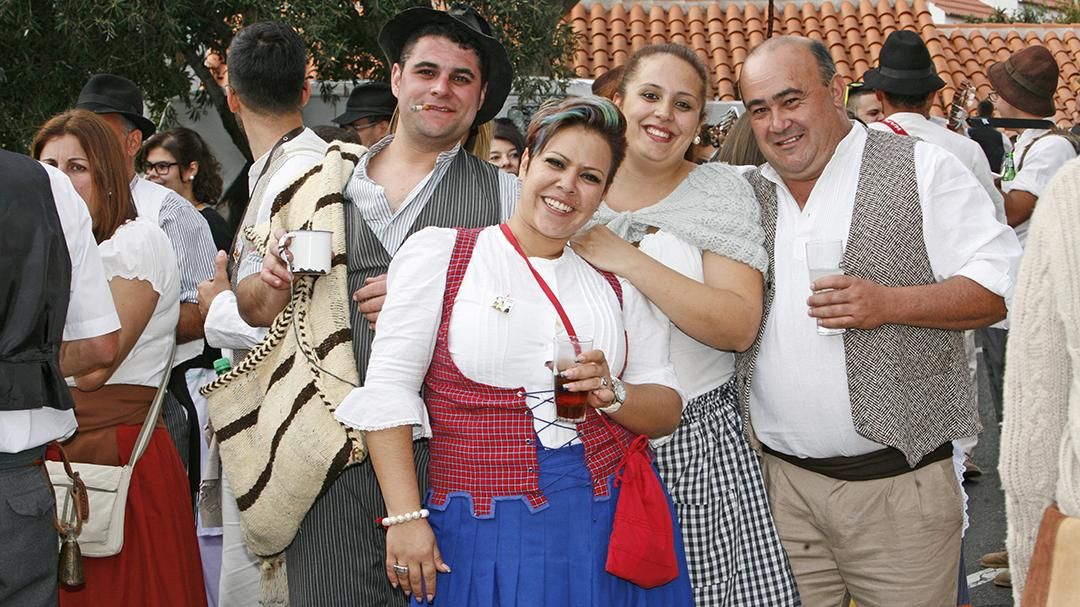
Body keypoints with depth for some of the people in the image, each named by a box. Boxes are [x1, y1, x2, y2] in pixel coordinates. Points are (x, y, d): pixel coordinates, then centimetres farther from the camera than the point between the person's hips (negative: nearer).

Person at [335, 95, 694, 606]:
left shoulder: (614, 282, 10)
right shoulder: (439, 253, -1)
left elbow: (666, 410, 12)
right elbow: (388, 390, -7)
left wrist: (612, 395, -10)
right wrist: (404, 518, -13)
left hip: (610, 524, 4)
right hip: (485, 535, -3)